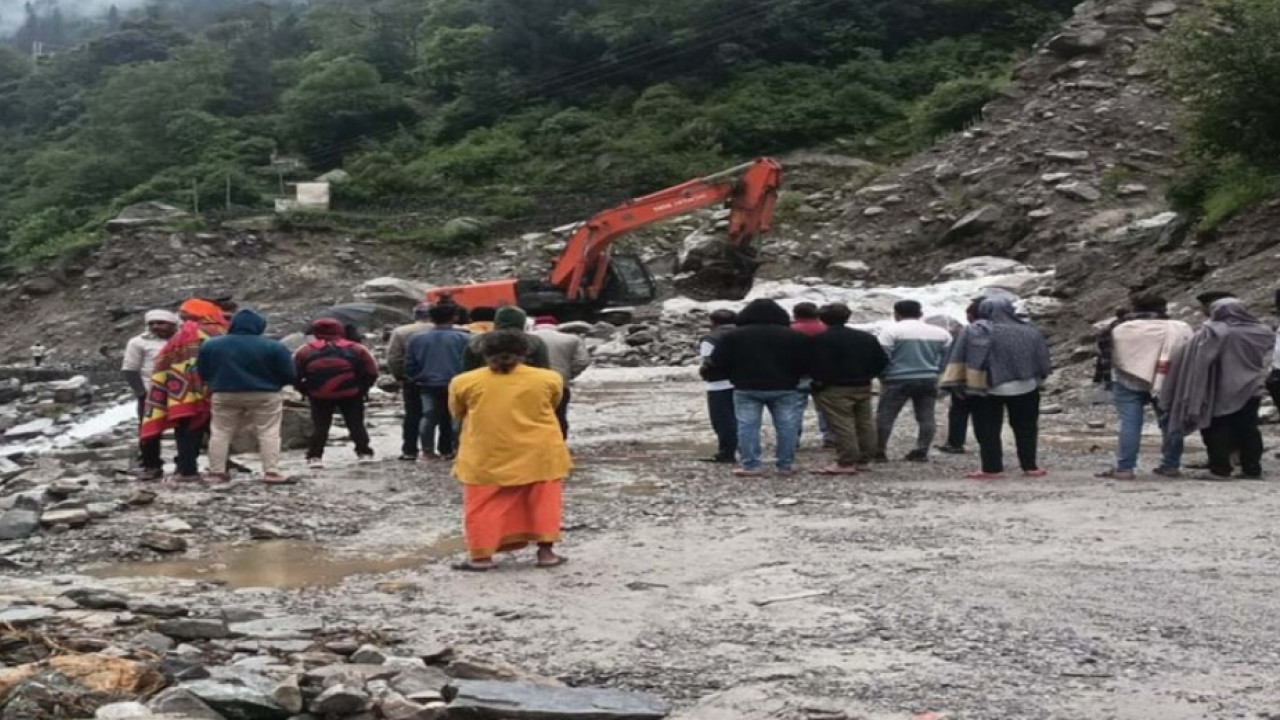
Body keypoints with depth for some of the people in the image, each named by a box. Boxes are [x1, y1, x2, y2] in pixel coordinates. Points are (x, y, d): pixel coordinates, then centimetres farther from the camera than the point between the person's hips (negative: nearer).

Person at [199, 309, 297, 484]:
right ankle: (271, 472, -5)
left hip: (224, 395, 2)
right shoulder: (274, 347, -9)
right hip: (265, 395, -2)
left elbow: (203, 373, 8)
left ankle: (216, 473, 10)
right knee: (269, 433, 3)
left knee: (220, 433, 11)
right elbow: (288, 375, -7)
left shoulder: (210, 345, 0)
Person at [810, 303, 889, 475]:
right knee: (864, 423, 13)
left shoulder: (821, 338, -12)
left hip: (835, 389, -7)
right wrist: (867, 375, 15)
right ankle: (864, 459, 20)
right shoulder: (867, 337, 12)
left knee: (842, 424, -8)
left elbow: (819, 364, -19)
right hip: (863, 387, 7)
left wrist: (819, 382, -6)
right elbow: (882, 361, 13)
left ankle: (846, 463, -12)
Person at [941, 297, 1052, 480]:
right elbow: (1042, 361, 10)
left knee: (988, 430, 5)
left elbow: (961, 361, -10)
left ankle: (992, 468, 1)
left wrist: (961, 385, -8)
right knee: (1026, 427, 14)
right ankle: (1030, 466, 13)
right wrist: (1038, 379, 22)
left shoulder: (975, 331, -7)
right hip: (1026, 387, 3)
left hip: (988, 389, -3)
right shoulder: (1030, 330, 3)